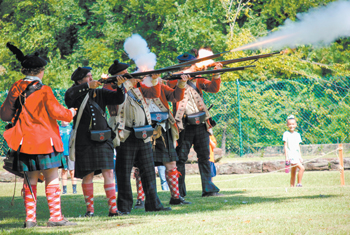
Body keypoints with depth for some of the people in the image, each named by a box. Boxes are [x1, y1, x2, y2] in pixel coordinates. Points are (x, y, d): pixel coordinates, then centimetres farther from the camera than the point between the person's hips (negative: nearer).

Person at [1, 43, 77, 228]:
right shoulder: (43, 90, -12)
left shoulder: (15, 89, 4)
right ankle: (55, 217, -3)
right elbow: (56, 111, -9)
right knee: (52, 178, 0)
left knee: (31, 179, 11)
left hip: (25, 142, 6)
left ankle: (30, 218, 7)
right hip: (45, 140, -6)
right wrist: (70, 113, 11)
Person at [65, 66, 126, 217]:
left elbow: (118, 99, 4)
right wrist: (88, 86, -26)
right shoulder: (76, 95, -1)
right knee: (88, 175, 0)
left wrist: (120, 86, -14)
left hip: (102, 140, 3)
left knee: (108, 173, -5)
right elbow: (69, 95, -24)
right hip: (84, 141, -3)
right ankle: (90, 208, 11)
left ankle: (113, 208, -5)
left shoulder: (100, 93, 11)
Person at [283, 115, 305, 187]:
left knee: (293, 174, 8)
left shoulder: (297, 135, 14)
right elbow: (285, 146, -4)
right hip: (291, 155, -6)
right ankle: (299, 184, -18)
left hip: (296, 155, 6)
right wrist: (286, 156, -11)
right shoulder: (286, 134, -2)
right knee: (302, 168, -22)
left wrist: (300, 157, 14)